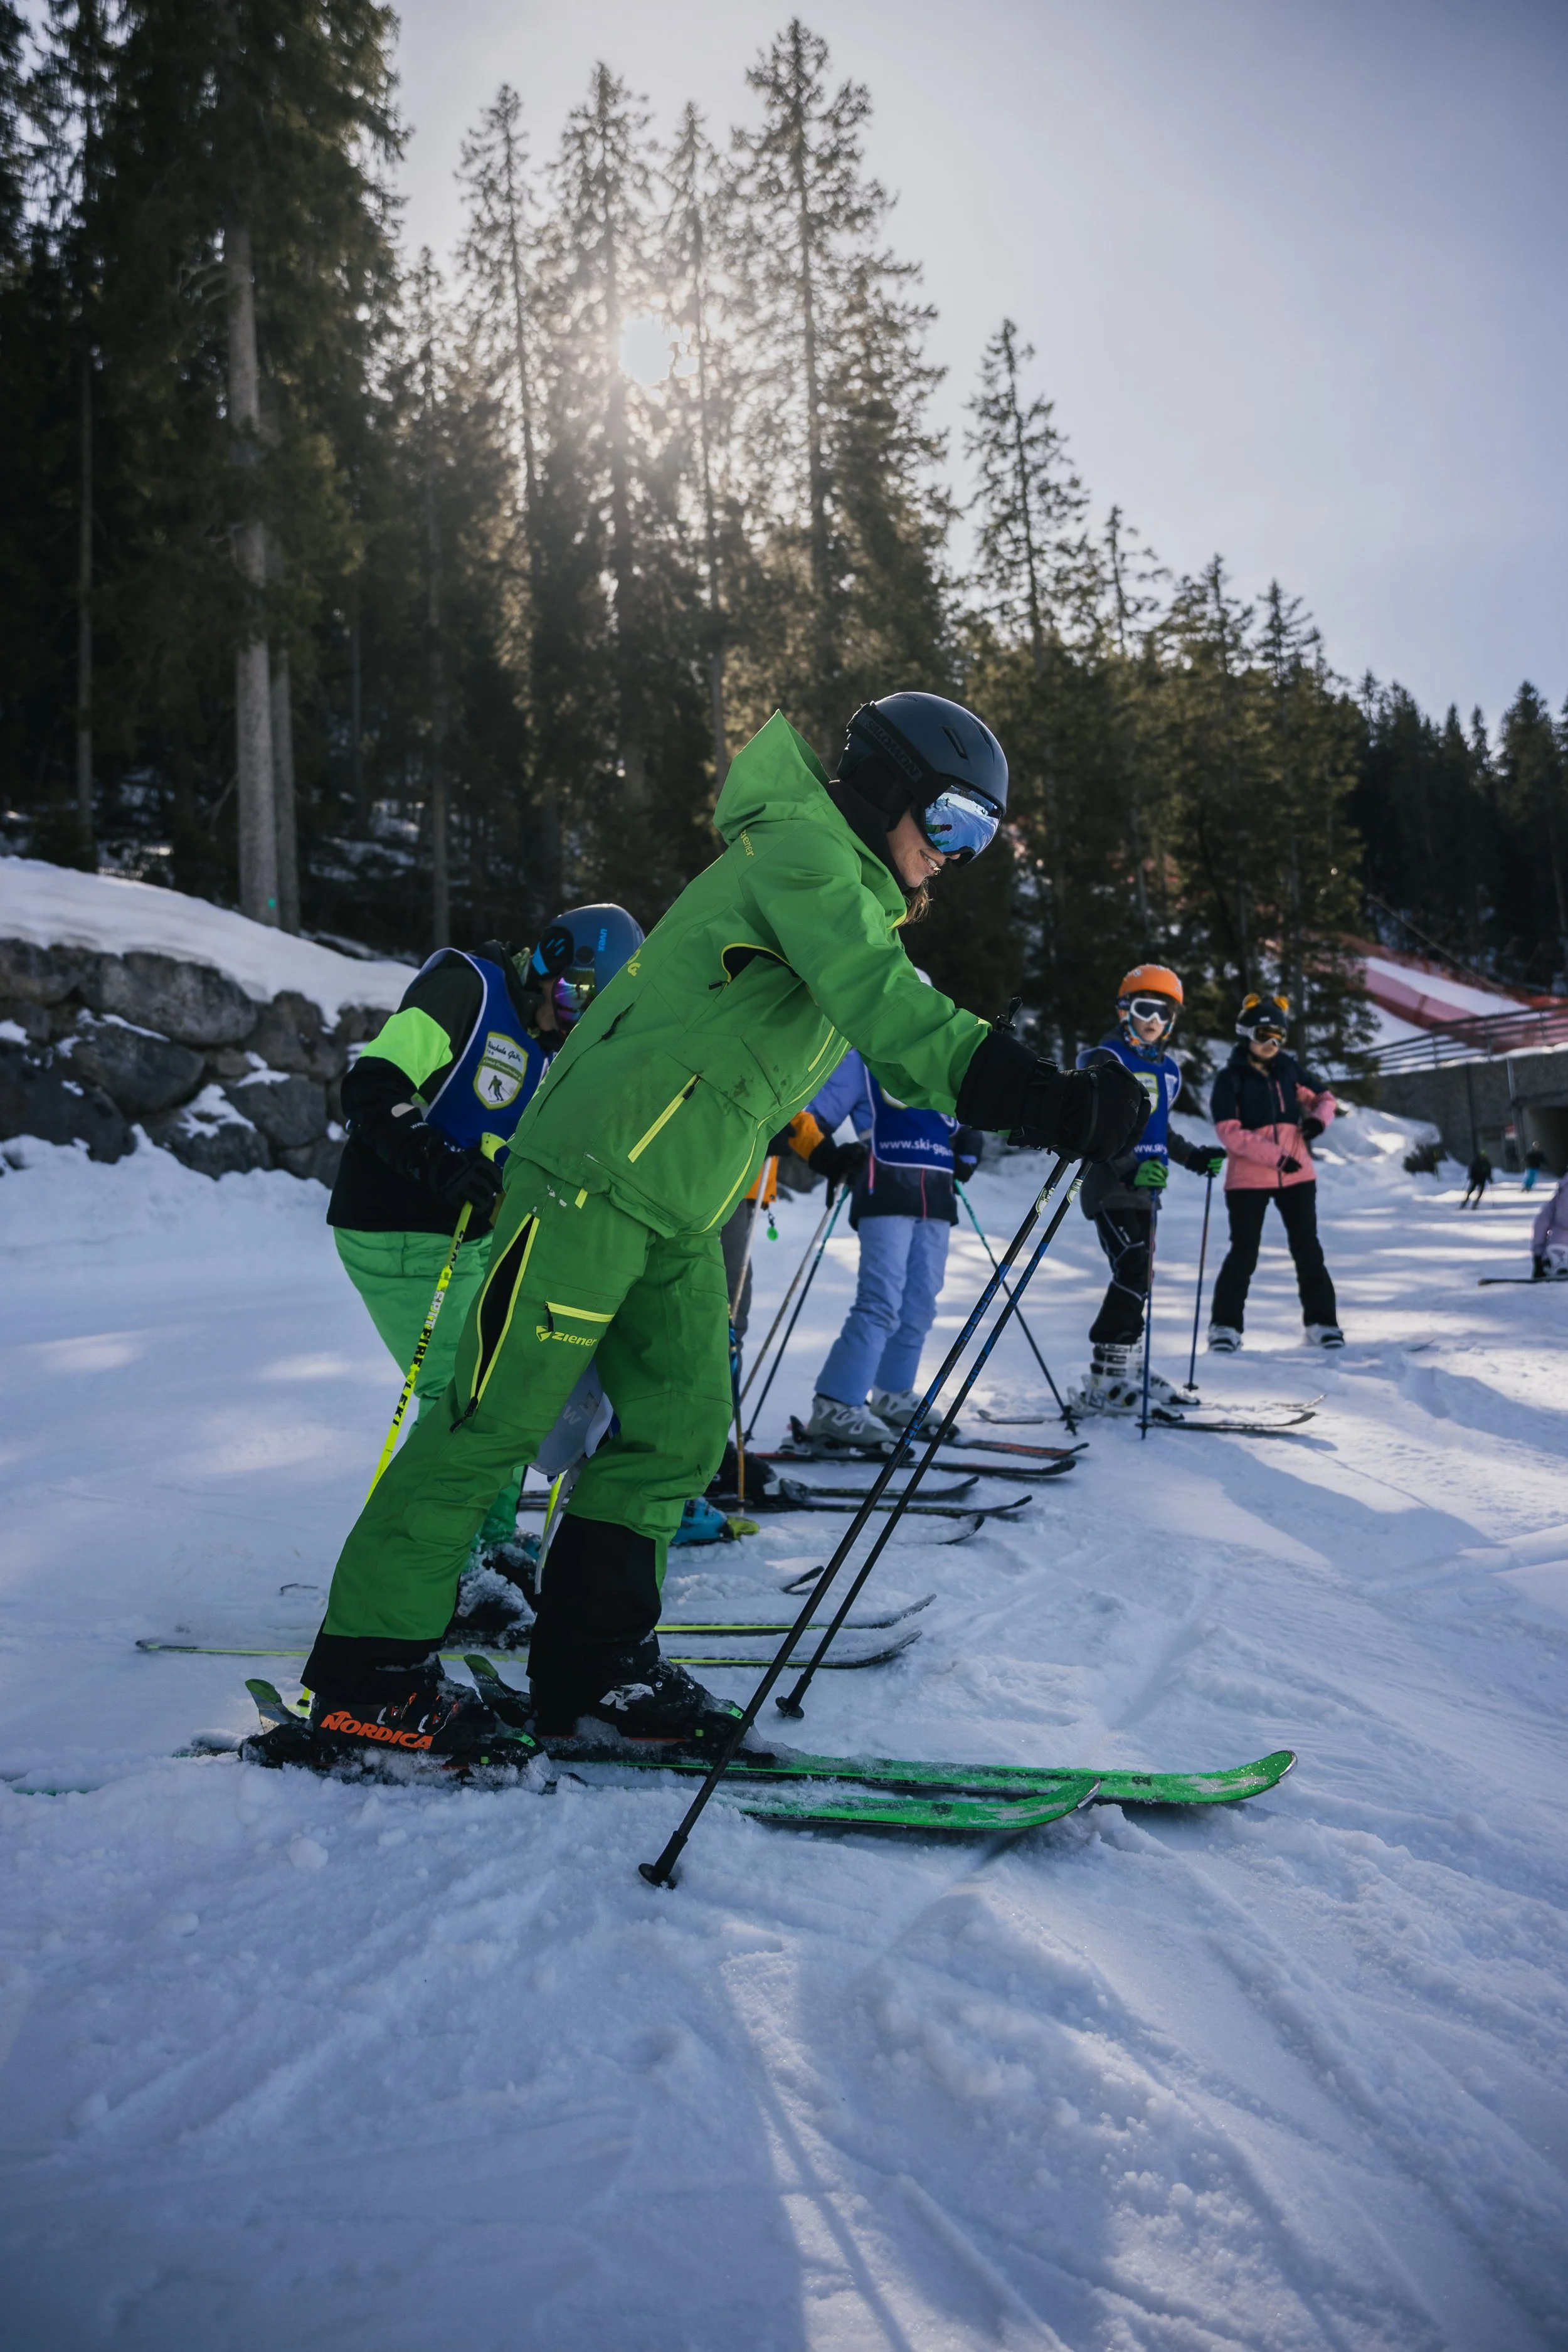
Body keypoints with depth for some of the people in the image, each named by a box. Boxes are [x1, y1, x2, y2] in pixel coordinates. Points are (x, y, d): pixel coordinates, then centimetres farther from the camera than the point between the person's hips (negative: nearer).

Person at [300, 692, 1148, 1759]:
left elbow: (896, 1053, 21)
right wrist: (1030, 1093, -37)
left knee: (683, 1428, 7)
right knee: (495, 1422, -4)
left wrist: (1046, 1098, 9)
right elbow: (883, 1006, -28)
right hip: (596, 1177, -10)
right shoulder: (800, 851, -11)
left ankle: (594, 1662, 17)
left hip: (681, 1212, 10)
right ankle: (369, 1671, 7)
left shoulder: (857, 896, 21)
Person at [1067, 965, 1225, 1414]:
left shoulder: (1168, 1069, 16)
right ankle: (1102, 1382, -16)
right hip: (1109, 1187, -8)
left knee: (1138, 1279, 12)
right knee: (1133, 1272, -18)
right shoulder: (1103, 1061, -9)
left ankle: (1124, 1364, 24)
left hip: (1146, 1188, 8)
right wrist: (1129, 1169, -31)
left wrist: (1195, 1157, 16)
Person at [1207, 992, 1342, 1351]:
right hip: (1248, 1180, -4)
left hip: (1297, 1176, 4)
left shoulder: (1289, 1071, 8)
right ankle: (1226, 1325, 11)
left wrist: (1319, 1118, -5)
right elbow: (1230, 1132, -13)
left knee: (1308, 1250, 8)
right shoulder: (1231, 1079, -5)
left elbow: (1324, 1097, 19)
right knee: (1244, 1254, 0)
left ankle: (1322, 1322, 17)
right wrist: (1275, 1157, -19)